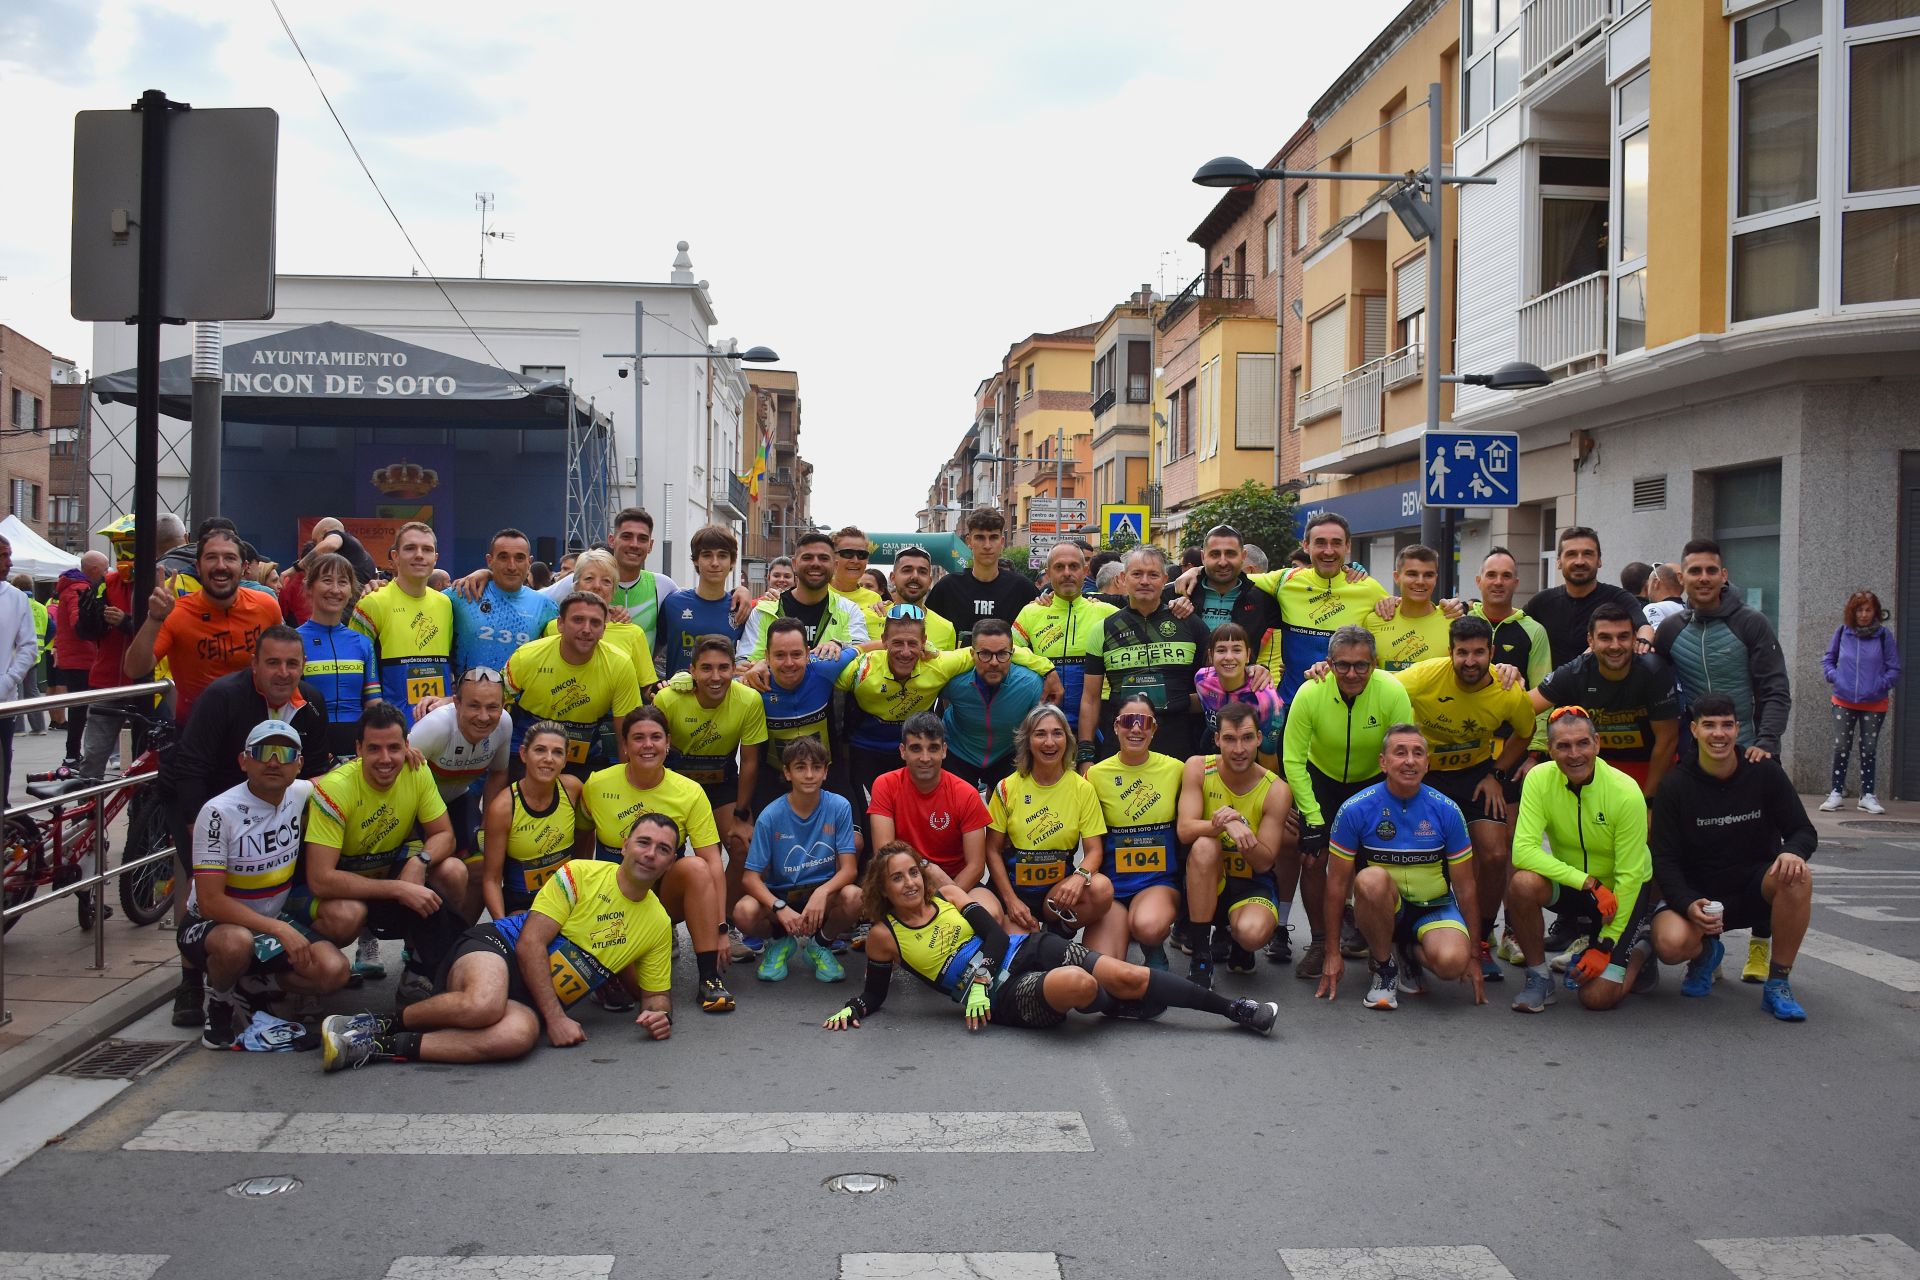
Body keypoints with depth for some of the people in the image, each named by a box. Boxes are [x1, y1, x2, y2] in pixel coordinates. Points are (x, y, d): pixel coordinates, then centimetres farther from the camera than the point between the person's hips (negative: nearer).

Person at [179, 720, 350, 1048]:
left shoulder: (301, 794, -5)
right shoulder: (220, 812, -21)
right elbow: (211, 901, -23)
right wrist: (278, 930, -30)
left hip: (274, 921, 5)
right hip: (210, 924, -5)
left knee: (334, 971, -20)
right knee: (237, 943, -41)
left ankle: (253, 987, 9)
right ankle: (218, 1001, -6)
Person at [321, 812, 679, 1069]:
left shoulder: (659, 924, 9)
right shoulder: (579, 875, -5)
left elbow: (656, 993, 19)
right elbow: (530, 944, -10)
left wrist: (659, 1014, -7)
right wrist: (555, 1017, -16)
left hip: (535, 1000, 3)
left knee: (519, 1035, -37)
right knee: (484, 1006, -42)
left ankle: (379, 1047, -26)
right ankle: (383, 1022, -13)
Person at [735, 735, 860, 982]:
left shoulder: (839, 807, -10)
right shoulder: (771, 816, -11)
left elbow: (848, 869, -13)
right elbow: (751, 878, -13)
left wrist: (822, 892, -34)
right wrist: (780, 908, -31)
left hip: (823, 891, 0)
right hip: (780, 894, 0)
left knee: (853, 897, -33)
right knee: (744, 912, -32)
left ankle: (818, 943, 1)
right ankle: (780, 941, 6)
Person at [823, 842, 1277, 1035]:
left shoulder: (947, 895, 10)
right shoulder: (884, 935, 2)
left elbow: (995, 934, 3)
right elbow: (875, 994, 12)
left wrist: (979, 981, -12)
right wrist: (852, 1009, -9)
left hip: (1025, 950, 4)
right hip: (1003, 996, -4)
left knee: (1129, 976, -11)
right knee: (1080, 984, -33)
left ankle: (1232, 1009, -1)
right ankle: (1119, 1007, 6)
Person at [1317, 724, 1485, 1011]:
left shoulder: (1446, 811, -6)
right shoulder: (1355, 810, -11)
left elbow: (1465, 887, 1)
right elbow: (1338, 883, -5)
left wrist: (1473, 957, 2)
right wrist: (1332, 953, -5)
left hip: (1433, 909, 1)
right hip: (1381, 909, -1)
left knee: (1452, 962, -32)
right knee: (1372, 879, -36)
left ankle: (1411, 953, 7)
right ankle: (1383, 965, -10)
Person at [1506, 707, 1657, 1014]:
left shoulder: (1626, 792, -24)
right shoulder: (1539, 779, -18)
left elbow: (1629, 876, -19)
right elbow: (1523, 850, -26)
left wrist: (1605, 946, -20)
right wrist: (1588, 883, -35)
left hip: (1622, 892, -2)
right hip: (1570, 884, 2)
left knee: (1598, 996, -14)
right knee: (1523, 883, -32)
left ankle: (1639, 950, 19)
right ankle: (1539, 977, -9)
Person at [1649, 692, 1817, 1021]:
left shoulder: (1765, 772, -6)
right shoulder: (1674, 786, -9)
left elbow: (1804, 832, -1)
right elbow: (1664, 859, -9)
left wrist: (1793, 851, -27)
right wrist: (1688, 905, -28)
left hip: (1755, 888, 1)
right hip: (1698, 893, -1)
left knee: (1799, 876, -33)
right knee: (1670, 943, -32)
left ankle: (1778, 984, -16)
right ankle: (1706, 952, 10)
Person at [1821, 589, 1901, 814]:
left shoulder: (1884, 634, -6)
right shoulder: (1842, 632, -2)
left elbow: (1894, 669, 0)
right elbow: (1827, 659, 10)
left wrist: (1881, 684, -15)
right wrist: (1833, 676, -7)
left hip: (1874, 704, -1)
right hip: (1844, 702, 1)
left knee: (1869, 750, 9)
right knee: (1840, 748, 3)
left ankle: (1868, 795, 17)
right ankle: (1837, 793, 12)